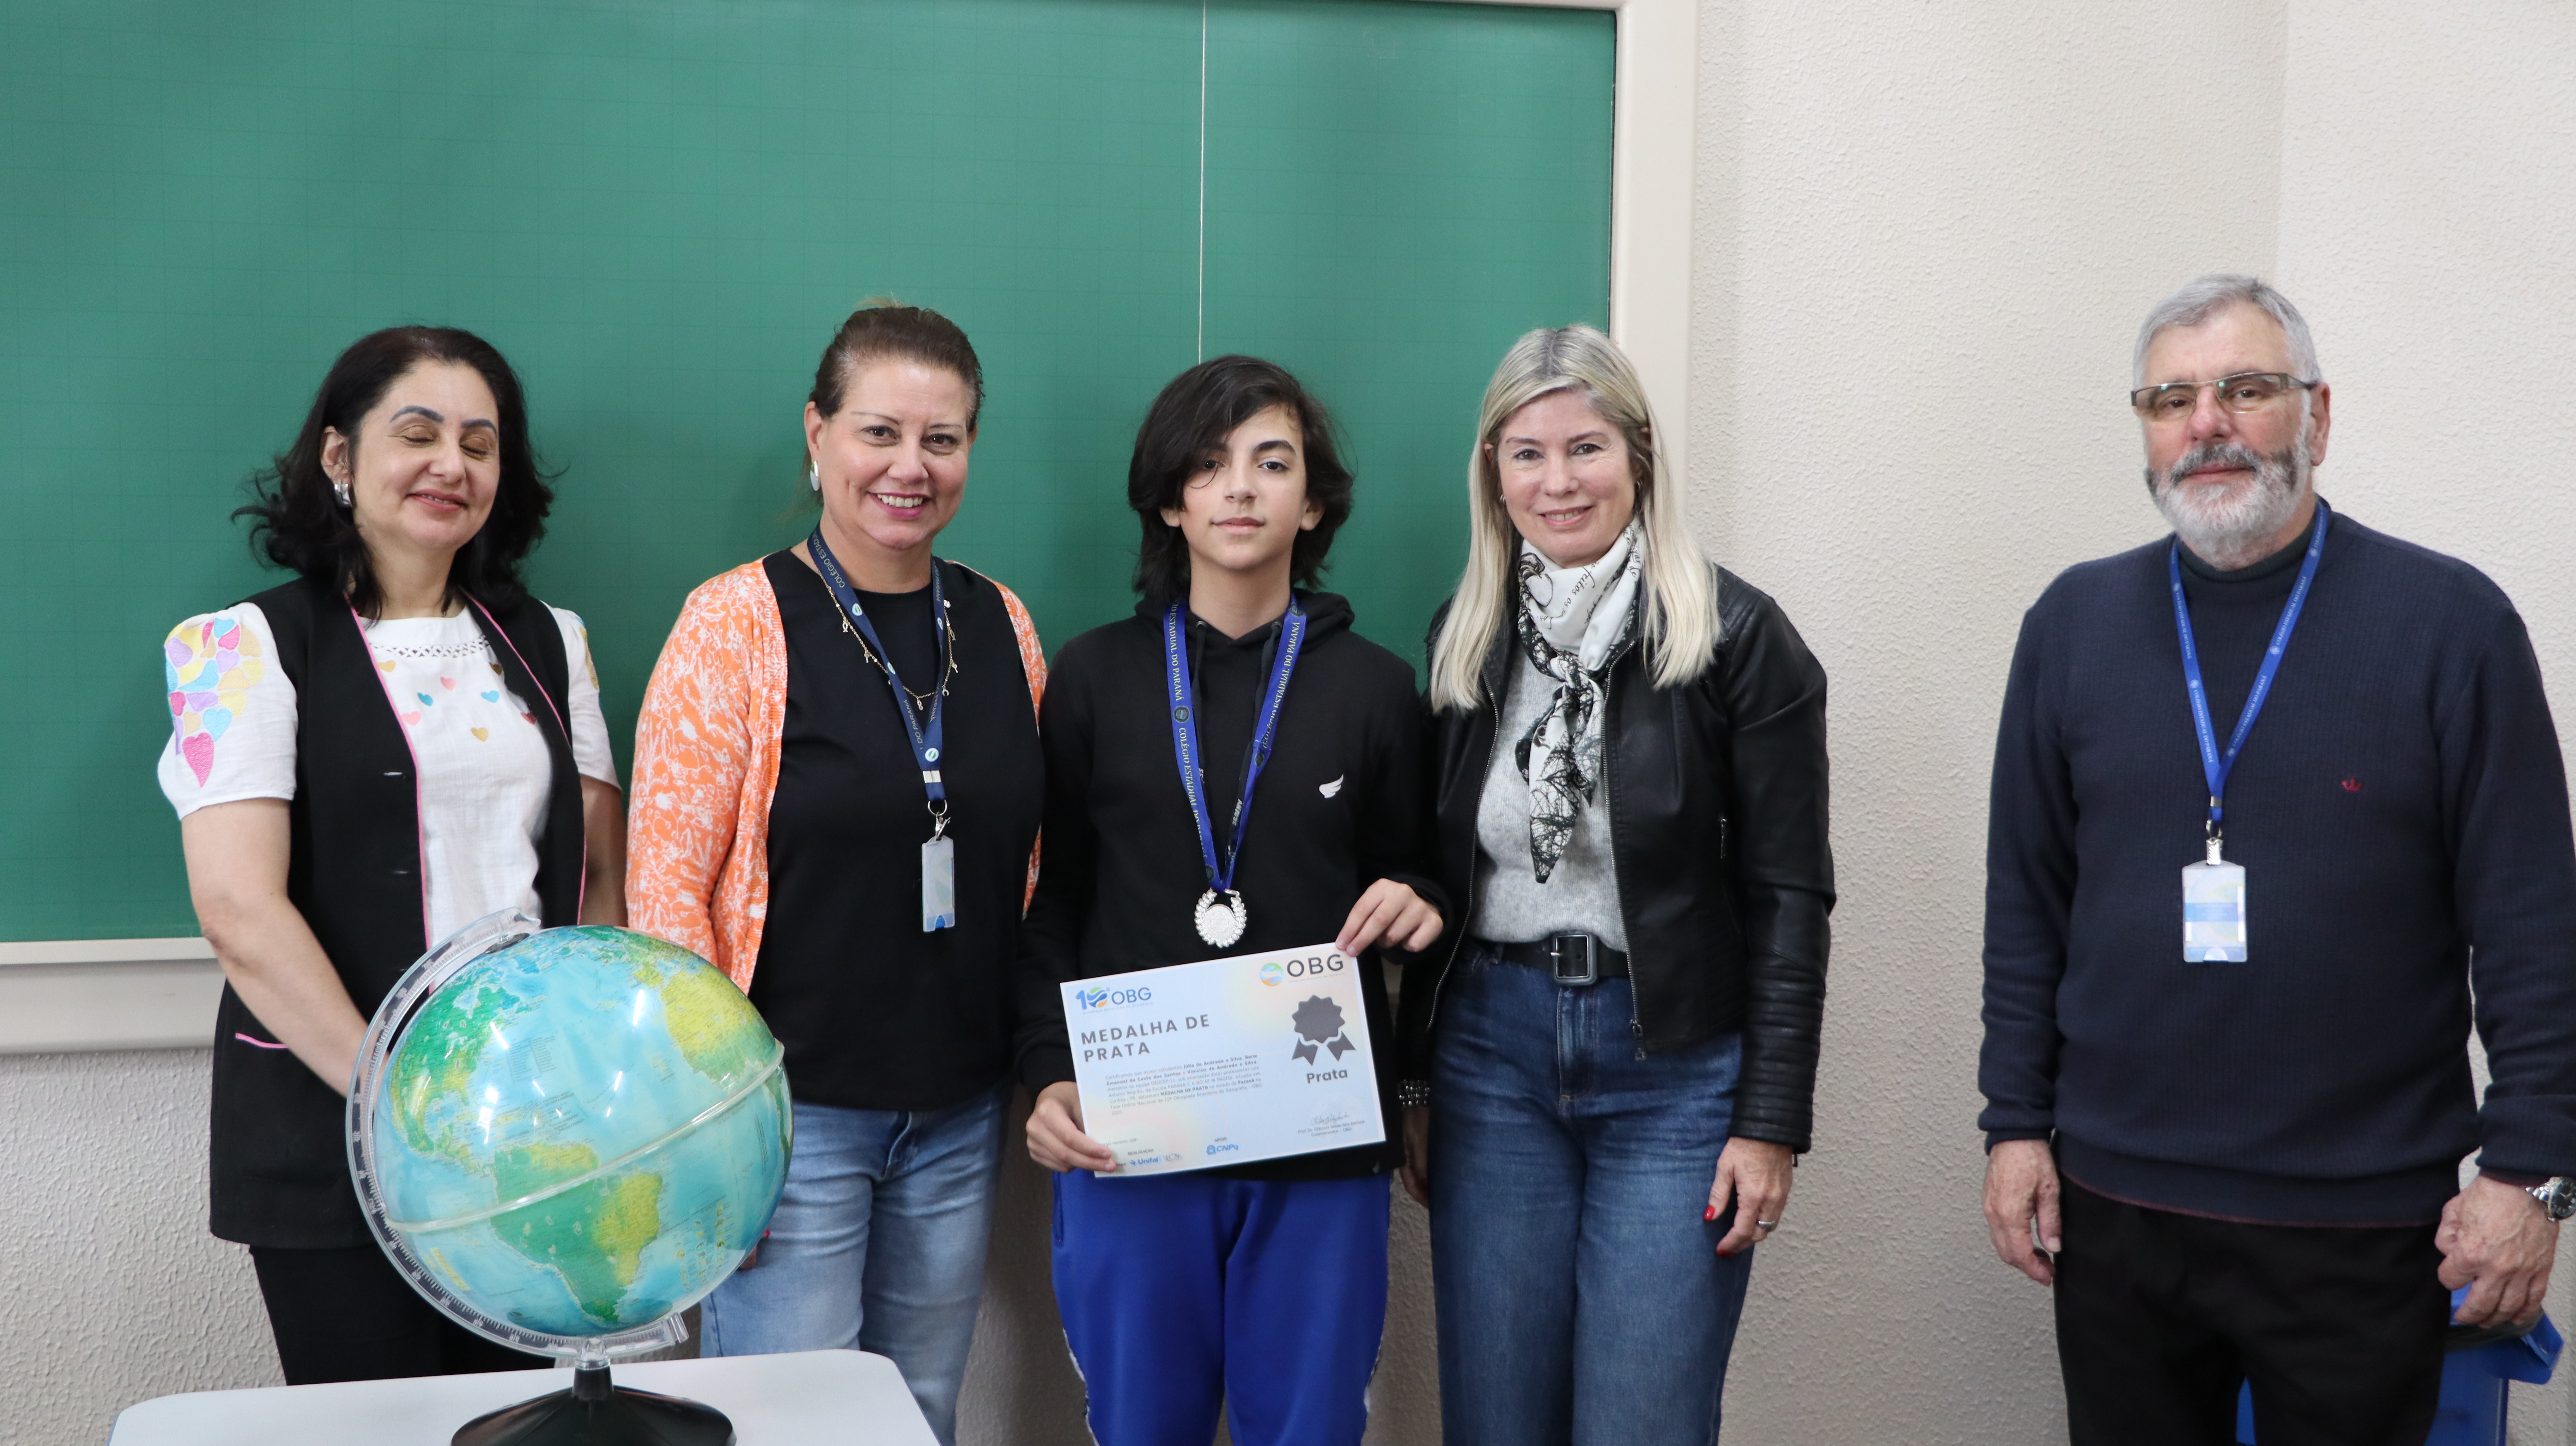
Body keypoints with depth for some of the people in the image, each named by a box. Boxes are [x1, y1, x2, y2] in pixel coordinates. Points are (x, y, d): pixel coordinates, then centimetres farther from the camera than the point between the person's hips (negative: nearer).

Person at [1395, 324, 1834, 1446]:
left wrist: (1771, 1121, -10)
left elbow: (1789, 895, -7)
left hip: (1672, 1067, -4)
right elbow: (1440, 875, 12)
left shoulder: (1736, 637, -7)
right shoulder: (1464, 635, 7)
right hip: (1492, 1051, 4)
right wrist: (1417, 1083, 10)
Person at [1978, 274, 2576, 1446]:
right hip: (2114, 1208, 3)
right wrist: (2015, 1124, 4)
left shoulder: (2449, 622, -4)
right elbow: (2027, 902, 8)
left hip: (2364, 1221, -2)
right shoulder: (2073, 623, 4)